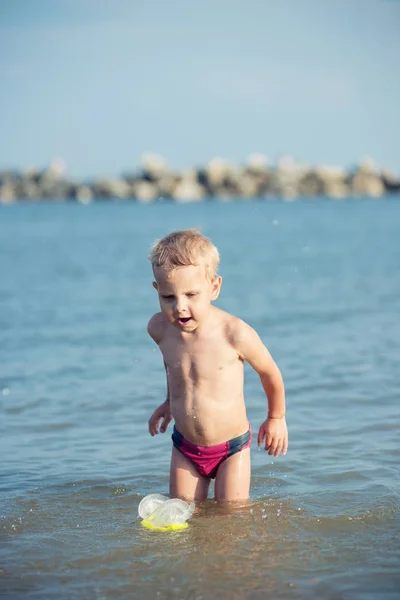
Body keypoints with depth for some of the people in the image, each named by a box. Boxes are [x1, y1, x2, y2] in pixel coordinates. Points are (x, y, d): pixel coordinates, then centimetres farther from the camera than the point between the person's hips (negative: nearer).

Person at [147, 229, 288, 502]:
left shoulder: (234, 333, -24)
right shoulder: (160, 328, -10)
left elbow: (270, 372, -6)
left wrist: (276, 418, 8)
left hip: (231, 448, -4)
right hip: (185, 448, 4)